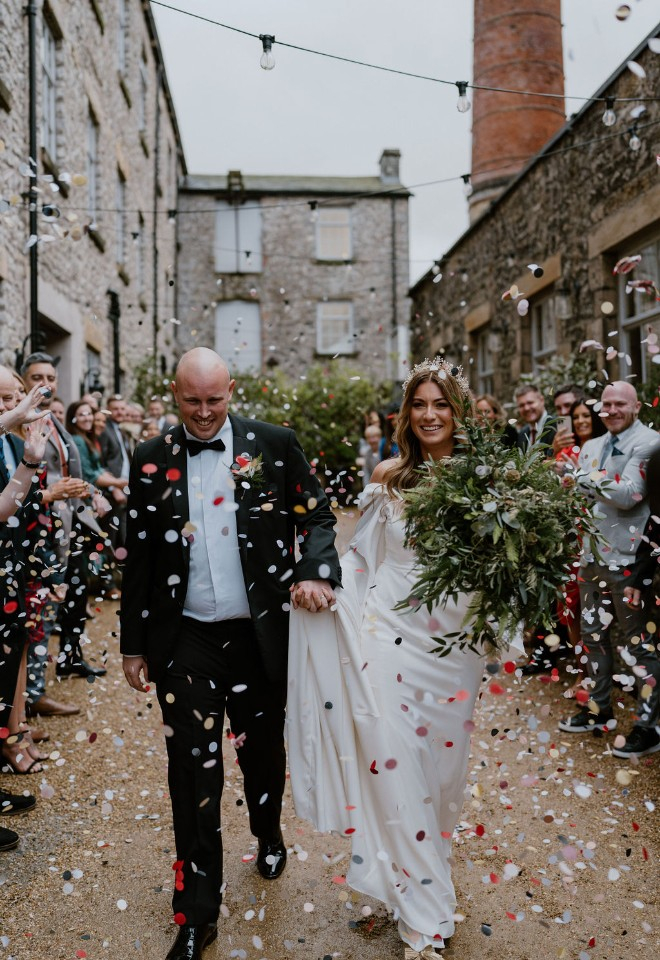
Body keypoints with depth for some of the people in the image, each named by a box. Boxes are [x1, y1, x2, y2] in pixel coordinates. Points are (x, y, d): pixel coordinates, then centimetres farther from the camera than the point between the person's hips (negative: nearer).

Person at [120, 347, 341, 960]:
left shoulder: (275, 445, -4)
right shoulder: (151, 461, 0)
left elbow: (317, 516, 1)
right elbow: (139, 558, 4)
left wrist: (315, 571, -19)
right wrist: (135, 644, 7)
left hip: (260, 635, 0)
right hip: (185, 640, 0)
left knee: (262, 750, 20)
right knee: (193, 770, 7)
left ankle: (268, 835, 51)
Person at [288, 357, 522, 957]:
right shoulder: (390, 476, 2)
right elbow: (364, 555, 9)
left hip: (450, 642, 0)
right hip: (386, 634, 1)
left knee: (439, 762, 14)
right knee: (391, 761, 1)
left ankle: (425, 869, 42)